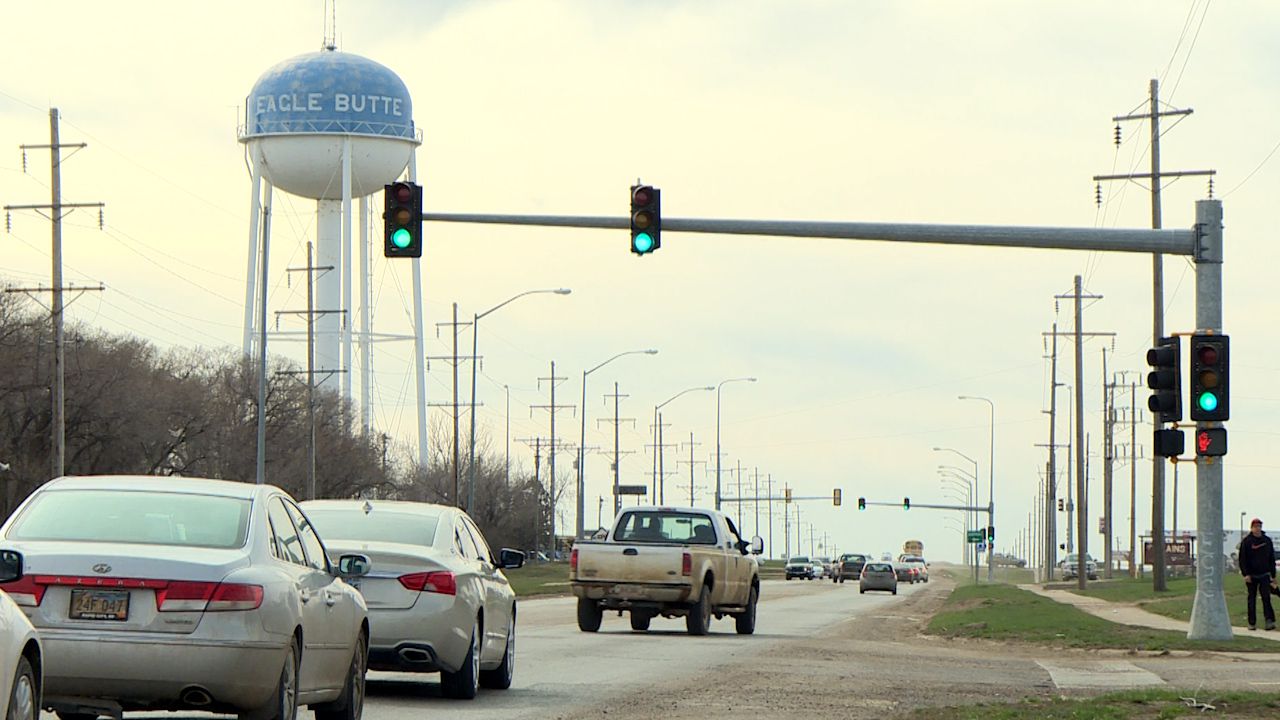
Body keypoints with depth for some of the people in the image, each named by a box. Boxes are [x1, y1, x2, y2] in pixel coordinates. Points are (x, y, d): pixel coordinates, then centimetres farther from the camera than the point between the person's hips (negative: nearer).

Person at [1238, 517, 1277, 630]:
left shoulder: (1267, 540, 9)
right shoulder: (1246, 541, -1)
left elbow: (1272, 559, 15)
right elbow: (1242, 559, -3)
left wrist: (1273, 575, 11)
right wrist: (1245, 574, -13)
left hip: (1264, 575, 1)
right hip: (1251, 576, -1)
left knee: (1266, 598, -11)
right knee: (1252, 599, 4)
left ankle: (1270, 621, -17)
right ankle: (1252, 623, 9)